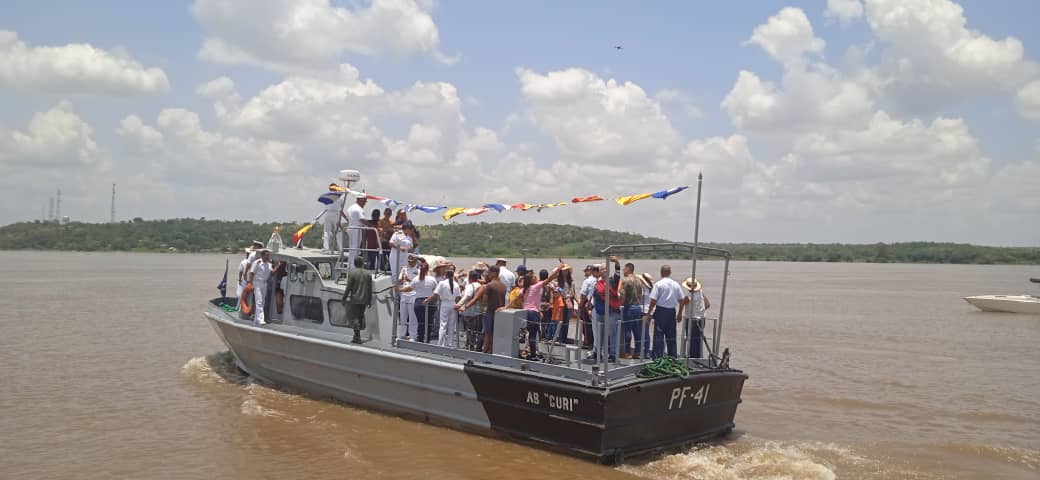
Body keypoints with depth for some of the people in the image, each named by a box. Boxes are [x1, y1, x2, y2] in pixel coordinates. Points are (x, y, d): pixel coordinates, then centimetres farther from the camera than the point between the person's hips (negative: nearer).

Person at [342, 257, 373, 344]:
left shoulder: (351, 273, -9)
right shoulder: (368, 274, 4)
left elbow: (348, 287, -10)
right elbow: (370, 289, 7)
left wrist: (344, 298, -1)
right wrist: (369, 301, 15)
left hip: (354, 300, -5)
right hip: (364, 300, 5)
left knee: (353, 318, 0)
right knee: (360, 317, 14)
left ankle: (357, 336, -9)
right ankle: (357, 336, 20)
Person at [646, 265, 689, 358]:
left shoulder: (658, 284, -10)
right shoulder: (676, 285, 4)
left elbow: (653, 300, -12)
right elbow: (681, 300, 7)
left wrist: (649, 312, -2)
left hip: (661, 310, -4)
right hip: (672, 311, 4)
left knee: (659, 335, 0)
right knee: (671, 336, 13)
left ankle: (657, 357, -2)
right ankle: (672, 357, 18)